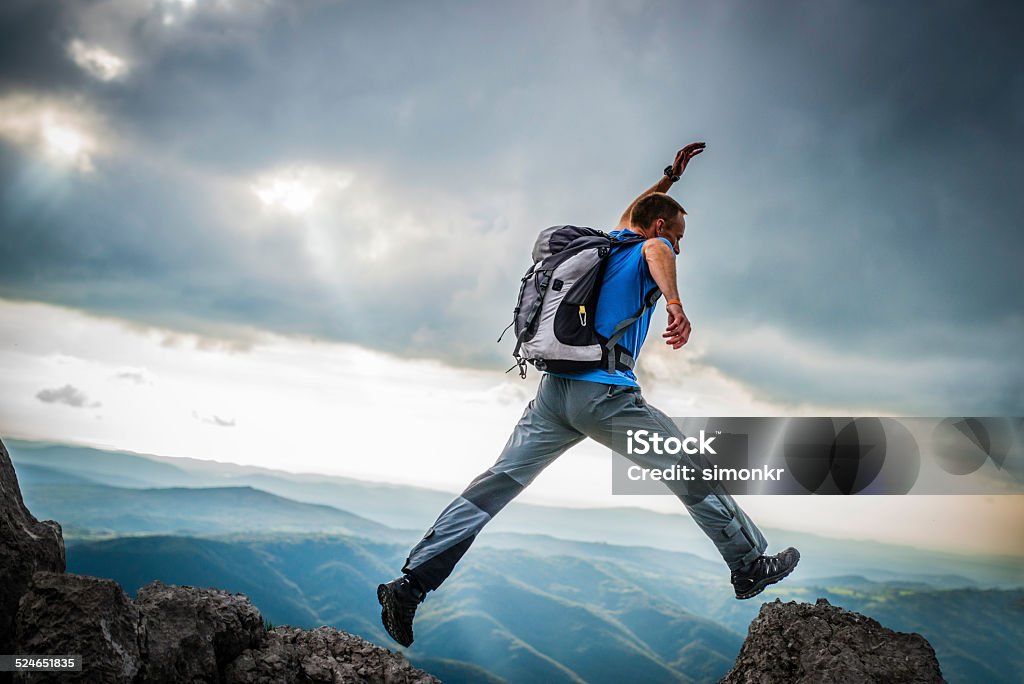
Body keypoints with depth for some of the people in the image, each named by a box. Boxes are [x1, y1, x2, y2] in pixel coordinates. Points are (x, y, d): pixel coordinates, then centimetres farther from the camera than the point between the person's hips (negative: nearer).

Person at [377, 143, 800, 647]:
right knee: (692, 473, 9)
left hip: (553, 390, 7)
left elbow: (629, 218, 47)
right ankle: (749, 567, 20)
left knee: (495, 486, 1)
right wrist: (675, 304, -40)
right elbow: (654, 249, -23)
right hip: (605, 394, -7)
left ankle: (411, 583, -4)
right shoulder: (650, 250, 3)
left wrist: (671, 175, 53)